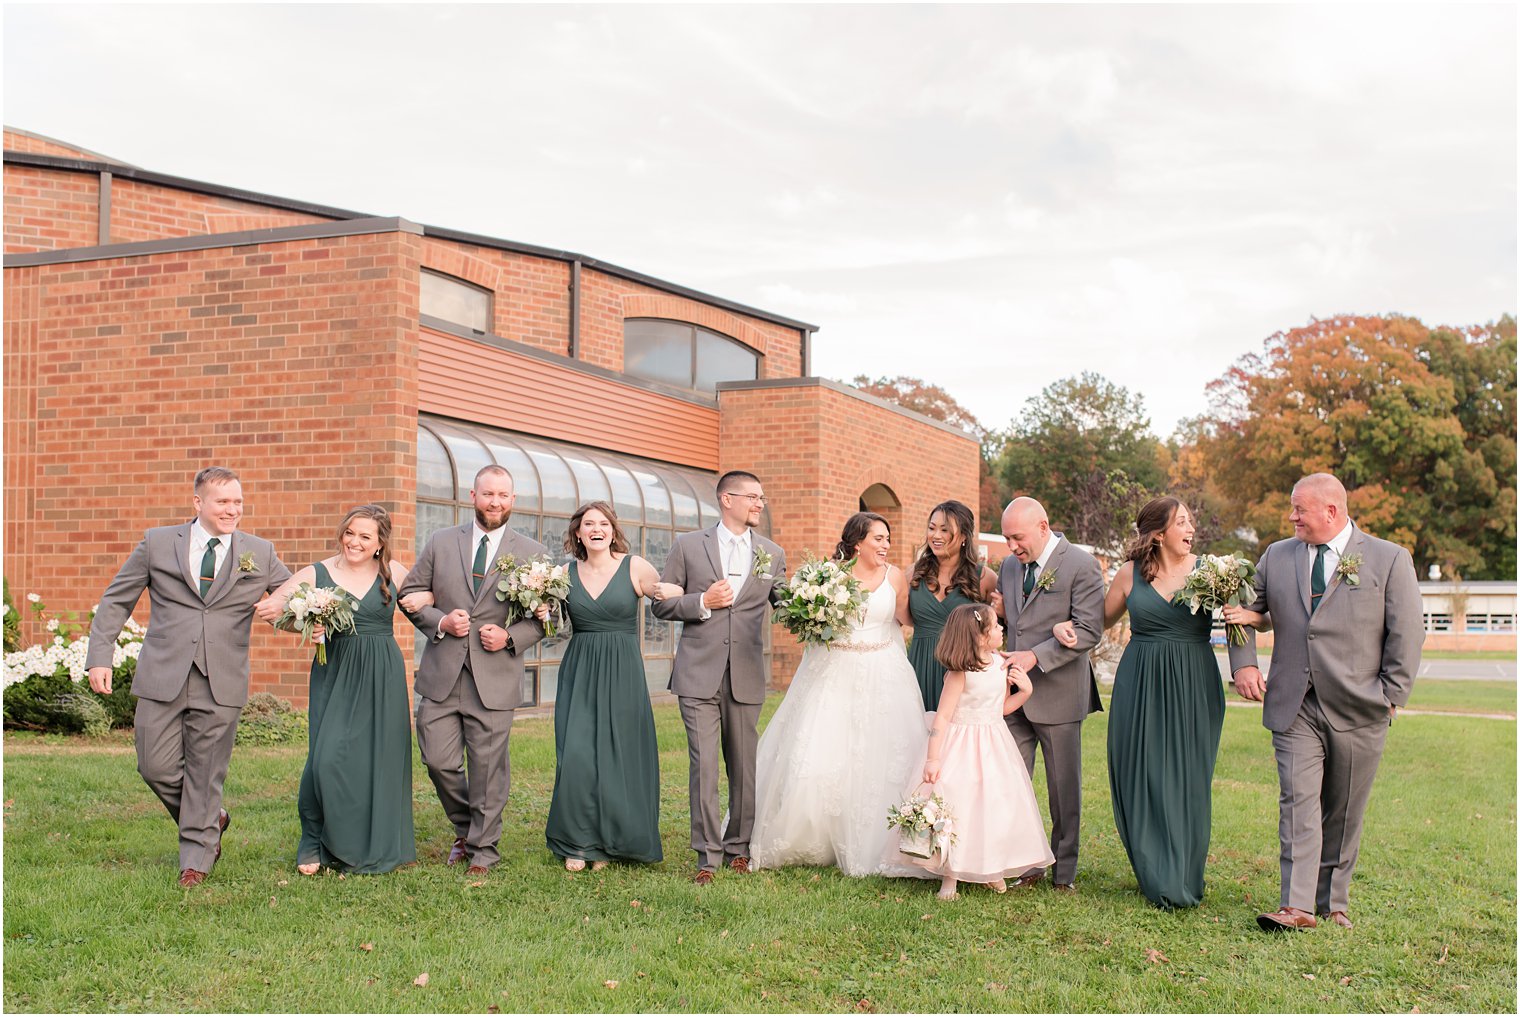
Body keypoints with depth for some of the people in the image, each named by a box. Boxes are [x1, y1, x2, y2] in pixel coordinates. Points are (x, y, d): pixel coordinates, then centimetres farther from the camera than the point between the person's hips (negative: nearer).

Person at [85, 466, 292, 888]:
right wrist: (100, 656, 0)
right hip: (162, 678, 1)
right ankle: (211, 821, 28)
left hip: (221, 684, -1)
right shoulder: (157, 543, 5)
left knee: (206, 774, 3)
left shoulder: (260, 554, 6)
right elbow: (115, 601, 9)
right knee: (156, 766, 2)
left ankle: (195, 859, 18)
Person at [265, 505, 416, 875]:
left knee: (379, 758, 3)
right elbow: (270, 605, -2)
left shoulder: (393, 573, 5)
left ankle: (373, 848, 18)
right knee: (329, 757, -11)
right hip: (336, 674, -1)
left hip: (382, 677, 1)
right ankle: (316, 843, 9)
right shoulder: (317, 574, 1)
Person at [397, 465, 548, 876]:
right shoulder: (441, 542, 8)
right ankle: (466, 828, 28)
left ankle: (483, 849, 19)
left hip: (494, 677, -1)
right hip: (442, 675, 2)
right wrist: (439, 621, -7)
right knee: (439, 760, 2)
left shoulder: (532, 553, 5)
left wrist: (511, 637, -10)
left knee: (488, 767, 3)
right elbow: (409, 593, 11)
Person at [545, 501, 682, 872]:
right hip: (578, 672, 2)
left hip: (622, 673, -2)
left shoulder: (635, 567, -3)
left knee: (618, 755, 2)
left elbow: (671, 596, 4)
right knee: (576, 755, -4)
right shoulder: (567, 573, 6)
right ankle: (577, 842, 11)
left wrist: (667, 593, -18)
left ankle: (609, 842, 18)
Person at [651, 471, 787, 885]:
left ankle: (739, 848, 22)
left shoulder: (772, 554, 10)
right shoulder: (688, 546, 4)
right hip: (699, 675, -2)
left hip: (747, 678, 2)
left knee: (744, 767, 8)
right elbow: (661, 604, 5)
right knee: (704, 766, -5)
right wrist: (702, 602, -11)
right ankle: (708, 856, 2)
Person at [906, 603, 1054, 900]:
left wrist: (1025, 691, -2)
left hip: (994, 745, 7)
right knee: (957, 808, -3)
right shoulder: (960, 673, -19)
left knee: (997, 806, 9)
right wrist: (933, 758, -22)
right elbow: (942, 717, -18)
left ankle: (992, 870, 27)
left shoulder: (1001, 664, 2)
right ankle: (950, 876, 10)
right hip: (962, 748, -7)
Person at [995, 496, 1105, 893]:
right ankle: (1026, 864, 15)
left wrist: (1035, 656, -20)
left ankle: (1065, 871, 19)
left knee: (1064, 787, 6)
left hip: (1058, 693, -5)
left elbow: (1089, 630, -15)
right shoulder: (1010, 566, 10)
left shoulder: (1081, 565, -9)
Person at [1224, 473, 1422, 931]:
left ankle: (1334, 902, 20)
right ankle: (1297, 906, -10)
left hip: (1357, 709, -1)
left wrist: (1390, 696, -5)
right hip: (1293, 706, 2)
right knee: (1298, 801, -8)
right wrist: (1243, 664, 3)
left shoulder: (1390, 559, 1)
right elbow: (1245, 611, 18)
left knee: (1343, 811, 7)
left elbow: (1407, 634, 0)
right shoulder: (1276, 556, 9)